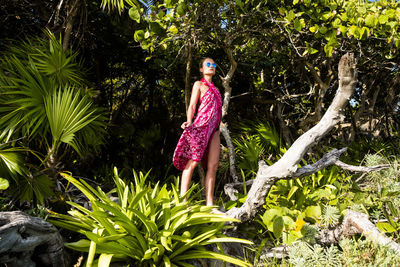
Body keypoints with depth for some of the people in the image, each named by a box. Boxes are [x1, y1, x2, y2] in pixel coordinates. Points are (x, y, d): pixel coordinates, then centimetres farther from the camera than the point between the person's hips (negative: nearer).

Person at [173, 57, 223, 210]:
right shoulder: (199, 84, 8)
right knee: (193, 161, -12)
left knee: (213, 166, 0)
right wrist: (189, 122, -19)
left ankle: (209, 204, 1)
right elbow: (192, 106, -1)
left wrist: (217, 128, 18)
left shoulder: (214, 88, 27)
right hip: (202, 125, -7)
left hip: (214, 129, 7)